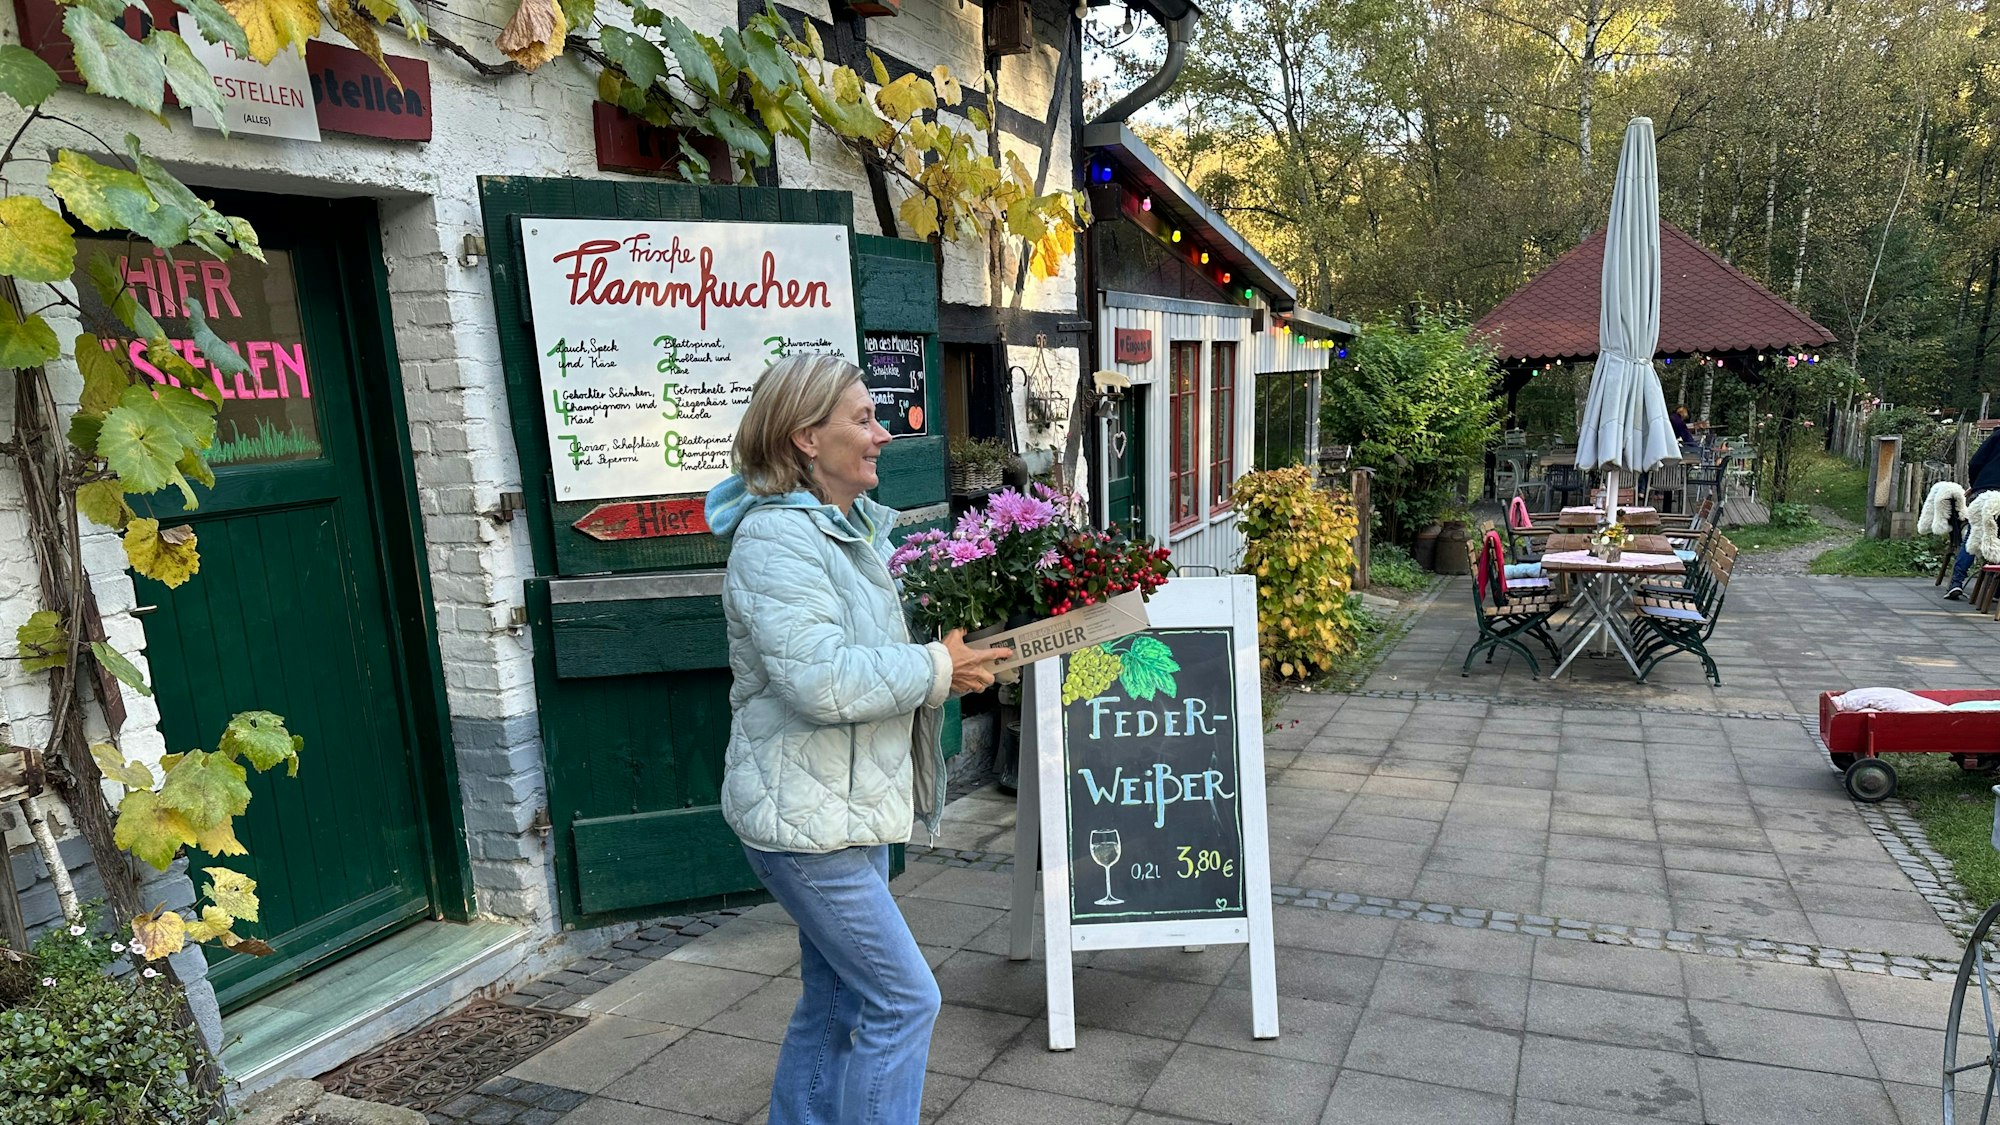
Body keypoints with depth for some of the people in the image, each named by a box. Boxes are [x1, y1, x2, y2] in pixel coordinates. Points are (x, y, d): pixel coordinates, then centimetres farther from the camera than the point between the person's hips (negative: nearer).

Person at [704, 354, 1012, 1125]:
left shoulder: (849, 527, 12)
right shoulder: (776, 538, -20)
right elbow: (820, 680, -29)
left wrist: (947, 653, 4)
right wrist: (938, 670, -19)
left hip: (850, 806, 10)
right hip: (805, 817, -10)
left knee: (836, 1002, 19)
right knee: (903, 1000, -3)